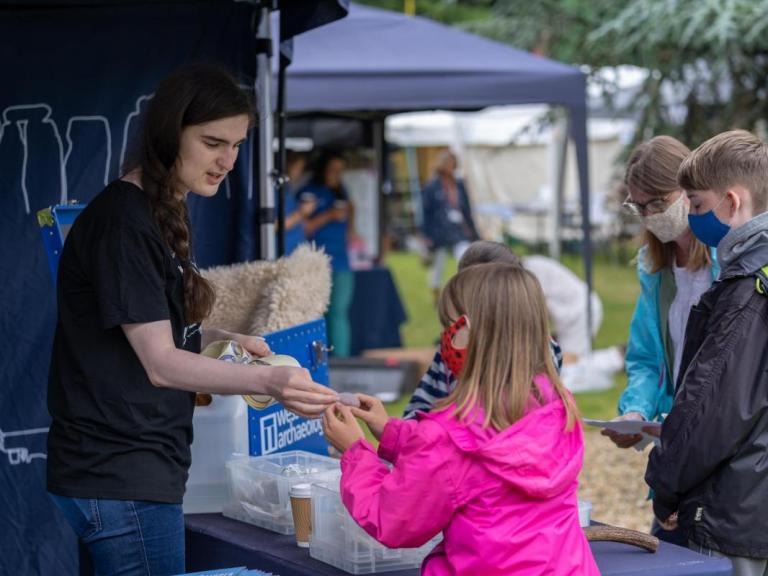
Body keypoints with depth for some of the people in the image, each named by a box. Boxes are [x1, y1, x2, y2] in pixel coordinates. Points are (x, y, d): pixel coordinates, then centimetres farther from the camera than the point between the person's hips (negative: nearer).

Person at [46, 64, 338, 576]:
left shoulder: (163, 214, 14)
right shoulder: (123, 221, -17)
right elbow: (160, 363, -21)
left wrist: (222, 339, 6)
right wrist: (267, 382, -33)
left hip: (144, 470, 10)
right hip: (121, 478, -10)